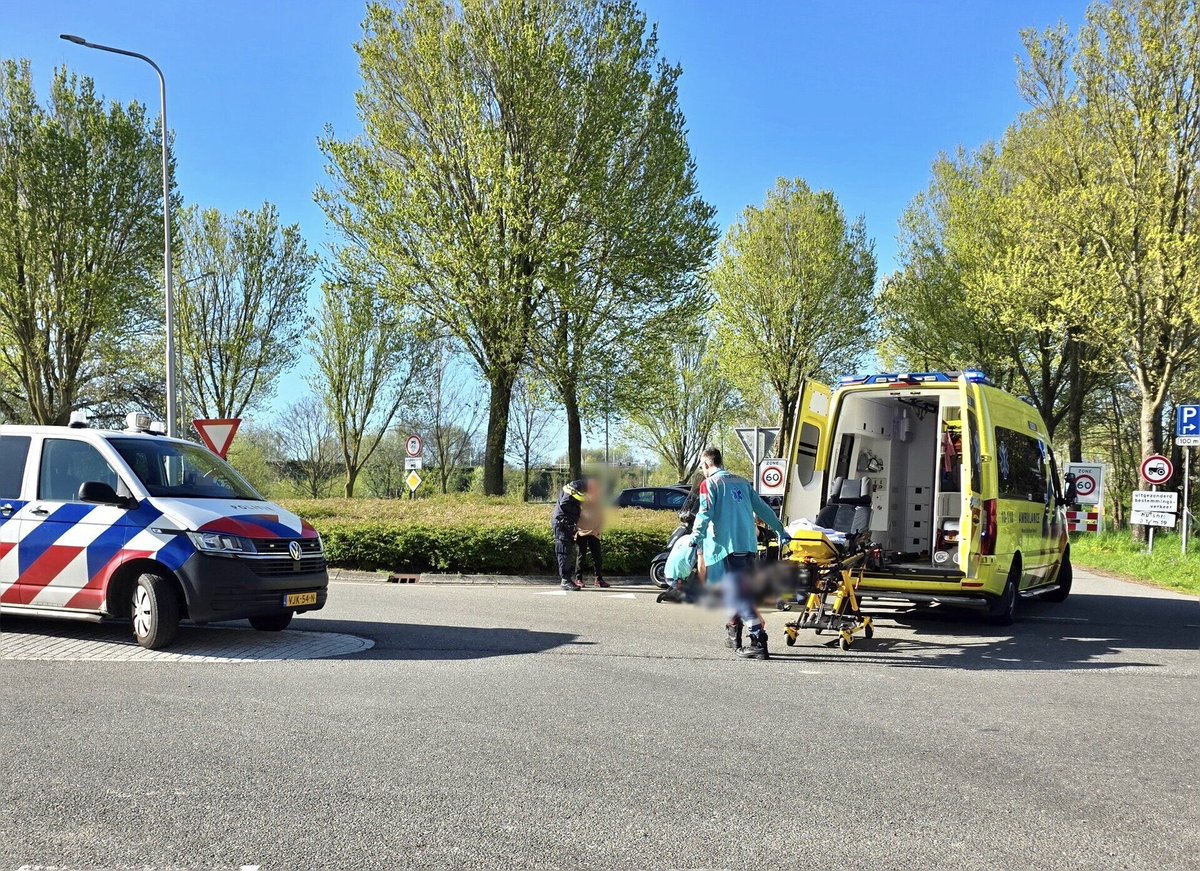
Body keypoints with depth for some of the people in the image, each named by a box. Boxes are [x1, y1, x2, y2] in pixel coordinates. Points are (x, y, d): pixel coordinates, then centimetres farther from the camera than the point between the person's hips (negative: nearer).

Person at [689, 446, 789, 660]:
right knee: (741, 592, 19)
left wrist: (695, 538, -11)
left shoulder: (709, 484, 0)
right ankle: (733, 634, 29)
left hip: (726, 547, -7)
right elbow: (762, 508, 21)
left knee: (740, 596, -9)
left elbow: (705, 513, -13)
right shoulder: (742, 482, 18)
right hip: (749, 545, 7)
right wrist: (781, 531, 27)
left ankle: (759, 642, -17)